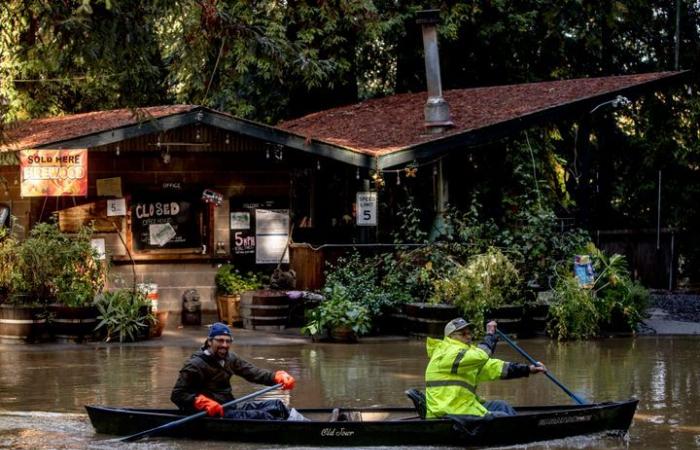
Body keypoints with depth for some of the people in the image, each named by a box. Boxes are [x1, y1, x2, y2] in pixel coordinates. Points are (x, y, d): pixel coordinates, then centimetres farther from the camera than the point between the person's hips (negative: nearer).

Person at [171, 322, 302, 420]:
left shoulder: (230, 358, 10)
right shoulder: (195, 365, -14)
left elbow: (252, 372, 2)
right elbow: (177, 395, -15)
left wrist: (277, 377, -16)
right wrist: (204, 403, -30)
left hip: (230, 408, 9)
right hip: (211, 416, -9)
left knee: (275, 405, -6)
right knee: (260, 416, -27)